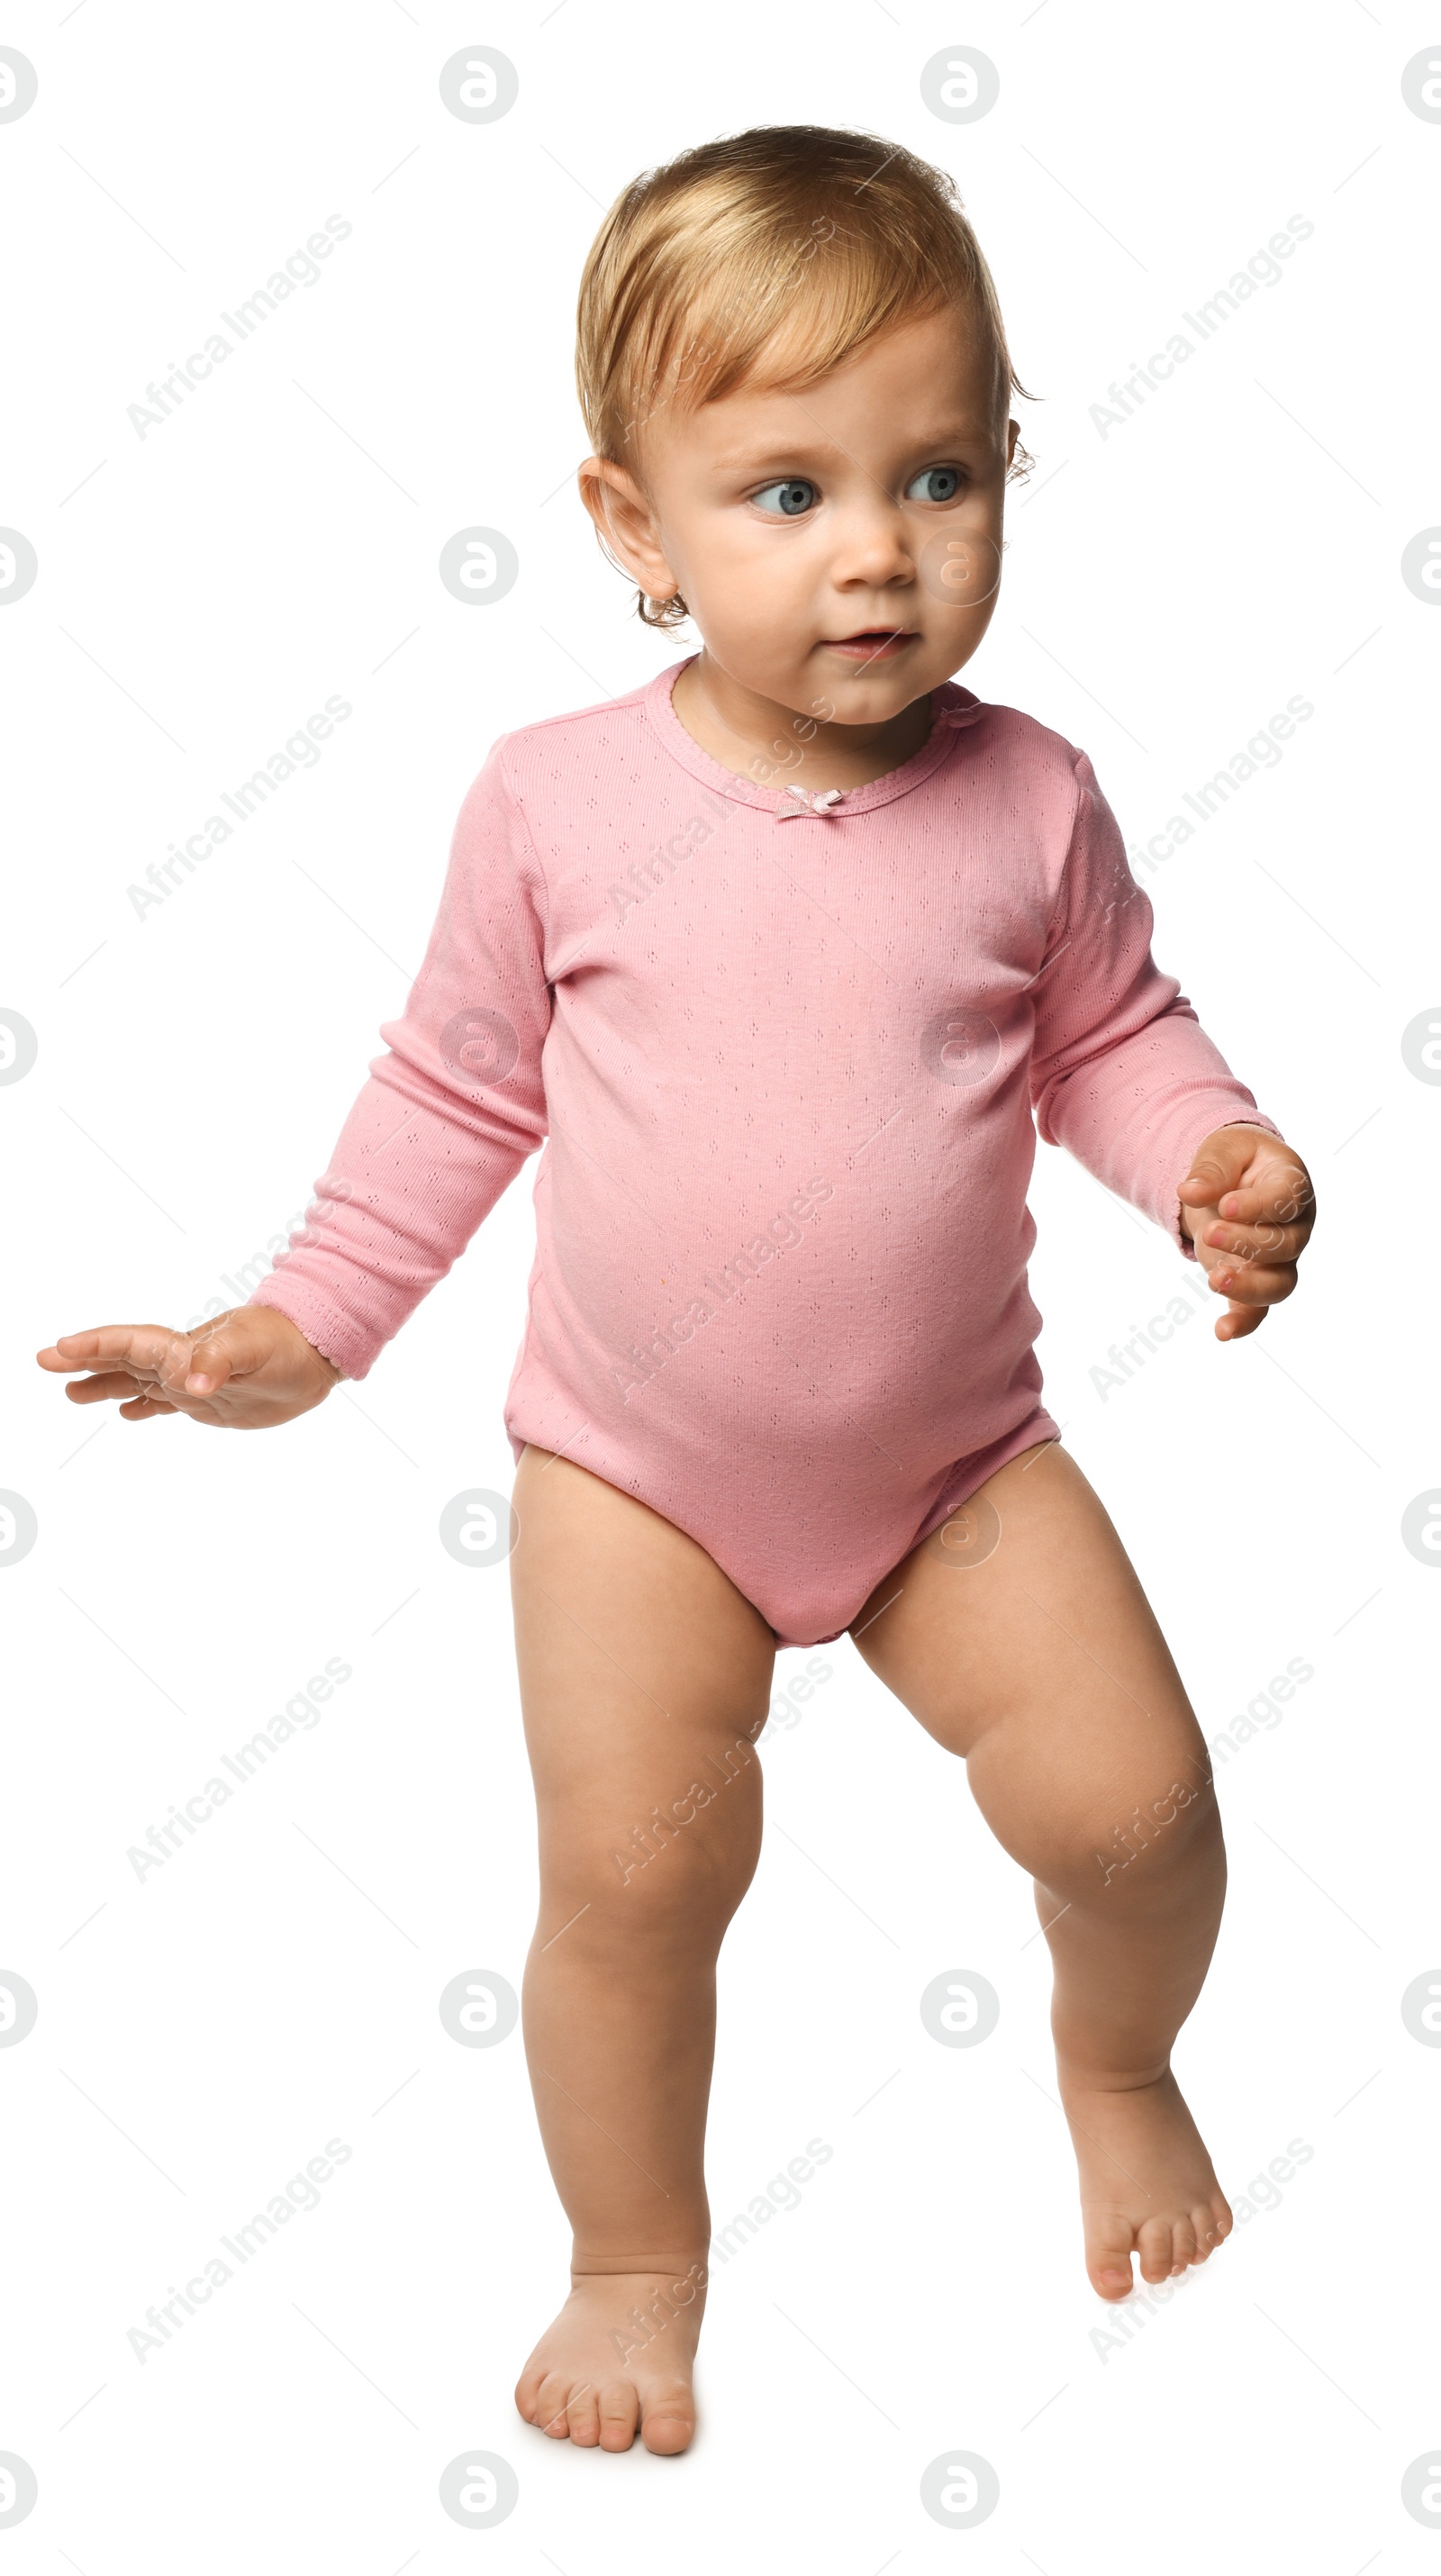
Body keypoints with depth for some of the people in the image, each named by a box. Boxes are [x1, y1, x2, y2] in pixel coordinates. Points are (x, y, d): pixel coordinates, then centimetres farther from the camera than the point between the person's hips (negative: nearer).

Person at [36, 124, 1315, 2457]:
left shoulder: (1028, 799, -9)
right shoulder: (559, 803, -11)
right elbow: (456, 1086, 0)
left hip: (957, 1455, 1)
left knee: (1130, 1798, -5)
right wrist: (300, 1326, -3)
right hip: (637, 1467, -1)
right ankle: (636, 2262, 26)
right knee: (636, 1861, -3)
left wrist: (1218, 1165, -15)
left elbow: (1111, 1034, 5)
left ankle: (1120, 2055, 32)